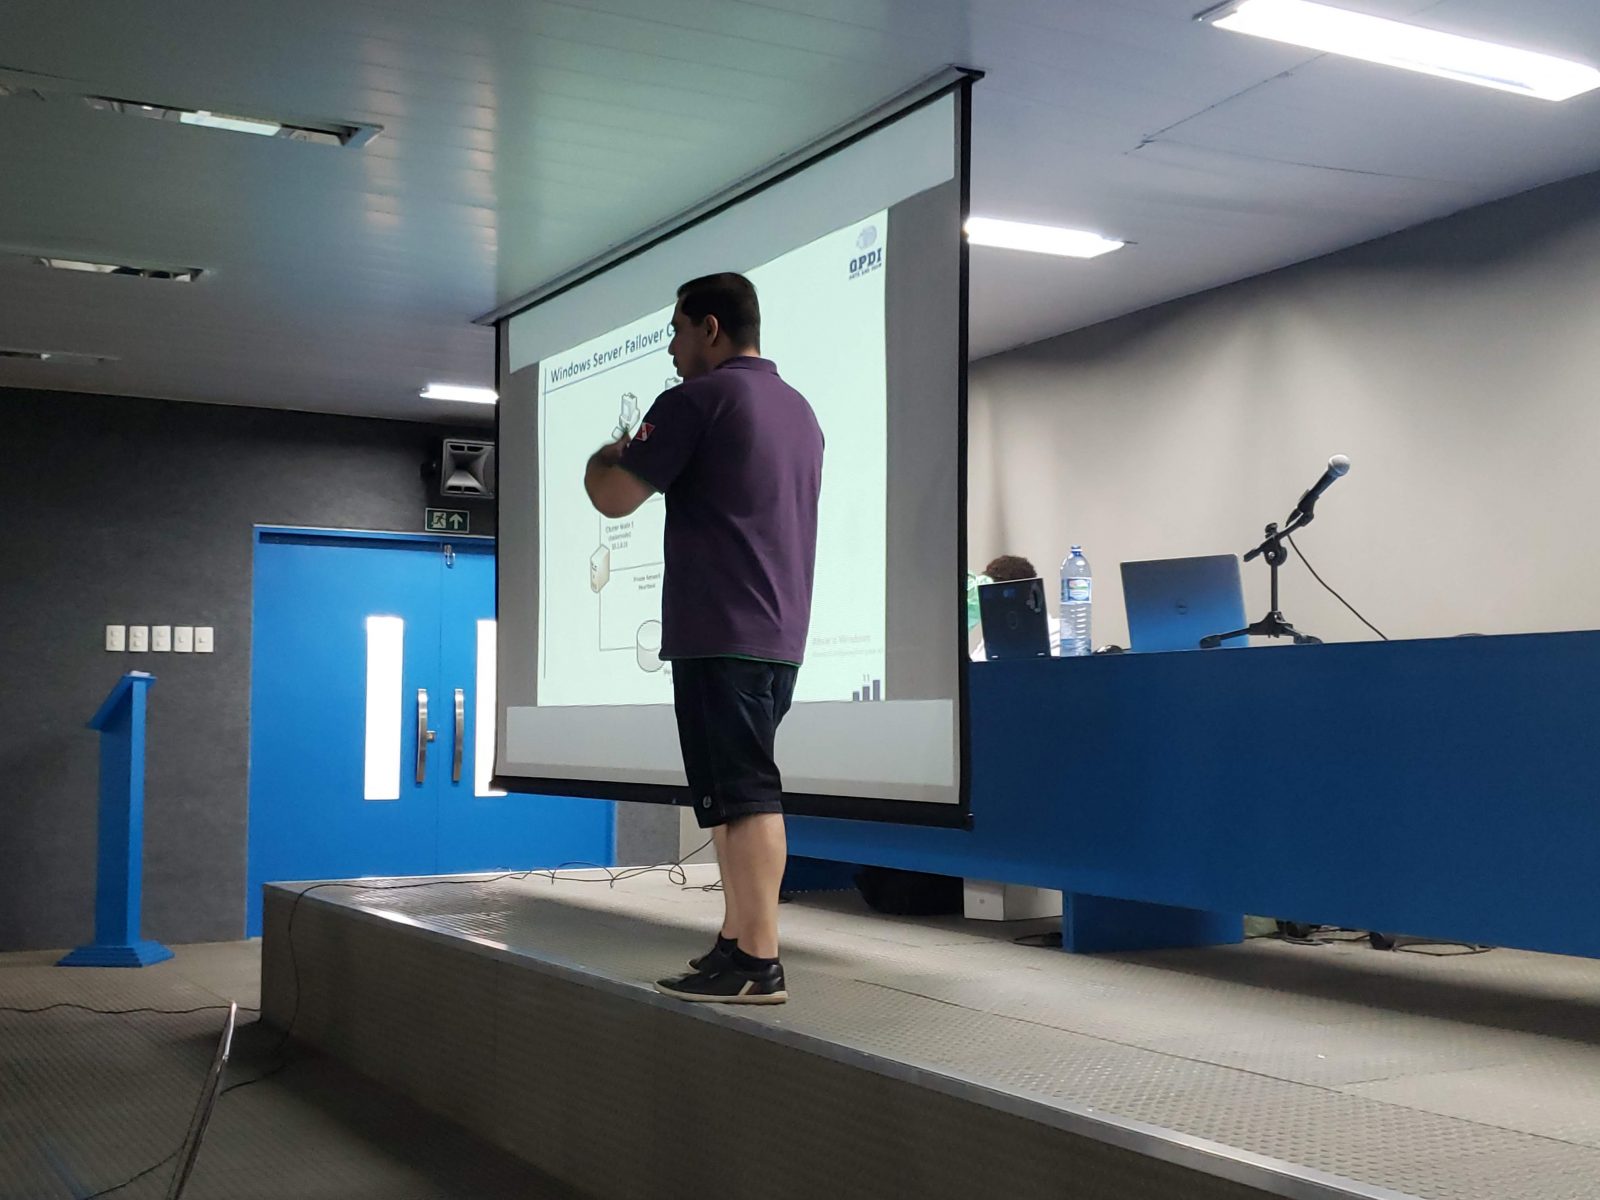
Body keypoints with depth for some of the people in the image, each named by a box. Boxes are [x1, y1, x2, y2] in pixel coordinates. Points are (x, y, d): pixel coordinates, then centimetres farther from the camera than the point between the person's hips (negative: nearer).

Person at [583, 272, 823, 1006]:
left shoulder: (695, 401, -7)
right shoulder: (799, 410, 18)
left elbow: (615, 499, -9)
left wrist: (602, 460, 12)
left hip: (719, 634, -8)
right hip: (779, 633, 9)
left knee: (741, 795, -9)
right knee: (738, 791, 14)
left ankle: (759, 964, -9)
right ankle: (736, 943, 18)